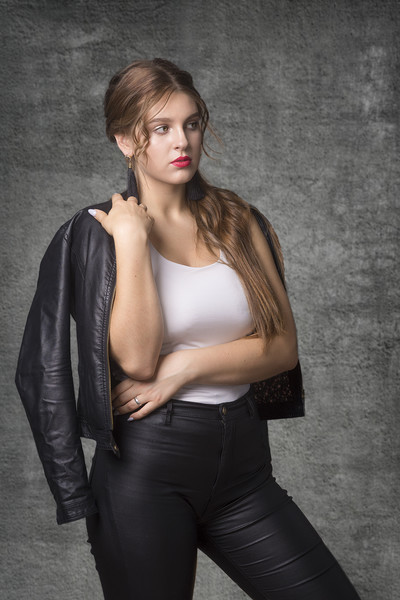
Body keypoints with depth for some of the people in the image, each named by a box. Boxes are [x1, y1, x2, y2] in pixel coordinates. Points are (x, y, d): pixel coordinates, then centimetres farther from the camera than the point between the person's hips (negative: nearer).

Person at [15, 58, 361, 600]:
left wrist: (188, 365, -12)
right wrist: (132, 239, -16)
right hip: (147, 466, -3)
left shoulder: (241, 224, 9)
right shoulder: (95, 233, -3)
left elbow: (283, 346, 0)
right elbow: (136, 357, -17)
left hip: (243, 458, 4)